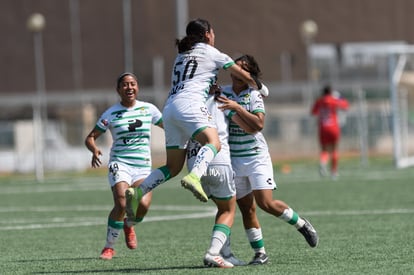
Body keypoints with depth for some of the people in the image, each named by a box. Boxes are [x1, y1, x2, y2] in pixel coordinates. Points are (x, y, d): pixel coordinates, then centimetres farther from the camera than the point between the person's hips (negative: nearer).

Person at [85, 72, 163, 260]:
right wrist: (94, 150, -18)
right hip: (120, 164, -2)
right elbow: (90, 138, 3)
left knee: (143, 205, -21)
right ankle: (109, 247, -4)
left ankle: (129, 225, 16)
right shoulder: (111, 114, 1)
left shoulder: (148, 109, 7)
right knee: (122, 204, -24)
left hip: (143, 167, 2)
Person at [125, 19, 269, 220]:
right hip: (189, 103, -7)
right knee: (213, 142, -25)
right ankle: (194, 177, -53)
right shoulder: (211, 53, 13)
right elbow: (245, 77, 18)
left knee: (173, 167, 8)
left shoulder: (181, 55, 31)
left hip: (170, 107, 7)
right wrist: (260, 87, 36)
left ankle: (137, 192, -9)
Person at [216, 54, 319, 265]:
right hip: (233, 159, 3)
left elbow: (258, 124, -17)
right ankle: (259, 253, 7)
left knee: (266, 203, -11)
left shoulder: (254, 95, -4)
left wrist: (237, 108, -24)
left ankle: (301, 224, 13)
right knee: (246, 209, 0)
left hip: (256, 156, -3)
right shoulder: (222, 93, 4)